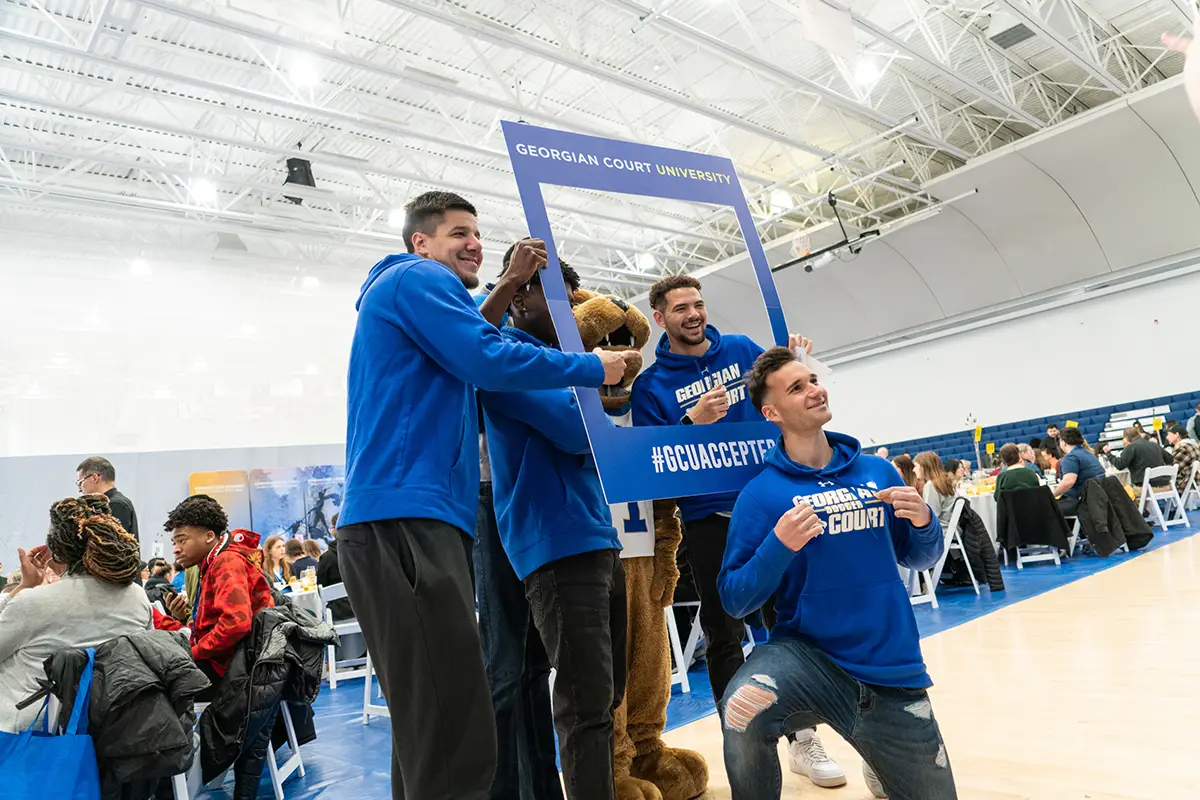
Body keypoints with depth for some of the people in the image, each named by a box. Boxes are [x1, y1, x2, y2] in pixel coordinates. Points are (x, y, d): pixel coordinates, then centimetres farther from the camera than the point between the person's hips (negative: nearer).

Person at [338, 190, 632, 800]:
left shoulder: (413, 295, 30)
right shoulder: (417, 278, 0)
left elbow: (467, 343, 34)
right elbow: (487, 361, -11)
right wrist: (594, 368, 0)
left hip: (402, 520, 11)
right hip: (405, 520, -11)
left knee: (428, 735, 15)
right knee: (455, 747, -13)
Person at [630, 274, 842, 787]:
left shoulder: (744, 350, 4)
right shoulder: (651, 383, -4)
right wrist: (693, 422, -24)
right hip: (708, 519, -2)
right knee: (724, 635, 6)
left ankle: (803, 739, 25)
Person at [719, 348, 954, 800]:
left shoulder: (877, 471, 2)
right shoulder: (762, 492, -9)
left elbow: (918, 559, 12)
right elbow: (734, 600, -9)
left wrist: (923, 521, -9)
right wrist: (778, 547, -25)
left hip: (892, 670, 4)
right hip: (807, 652, -3)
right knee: (742, 710, -33)